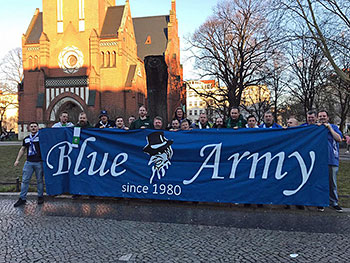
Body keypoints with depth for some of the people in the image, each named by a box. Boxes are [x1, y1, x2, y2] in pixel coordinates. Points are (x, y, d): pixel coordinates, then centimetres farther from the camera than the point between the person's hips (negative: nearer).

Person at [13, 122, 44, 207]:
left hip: (39, 162, -4)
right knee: (25, 180, 4)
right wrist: (17, 160, 17)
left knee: (39, 180, 7)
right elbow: (22, 149, 22)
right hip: (28, 162, 4)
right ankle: (22, 198, 12)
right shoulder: (26, 139, 14)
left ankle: (40, 197, 19)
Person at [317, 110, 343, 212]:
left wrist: (329, 128, -7)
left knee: (332, 182, 5)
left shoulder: (333, 127, 9)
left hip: (332, 159, 0)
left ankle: (334, 202, 16)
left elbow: (339, 139, -5)